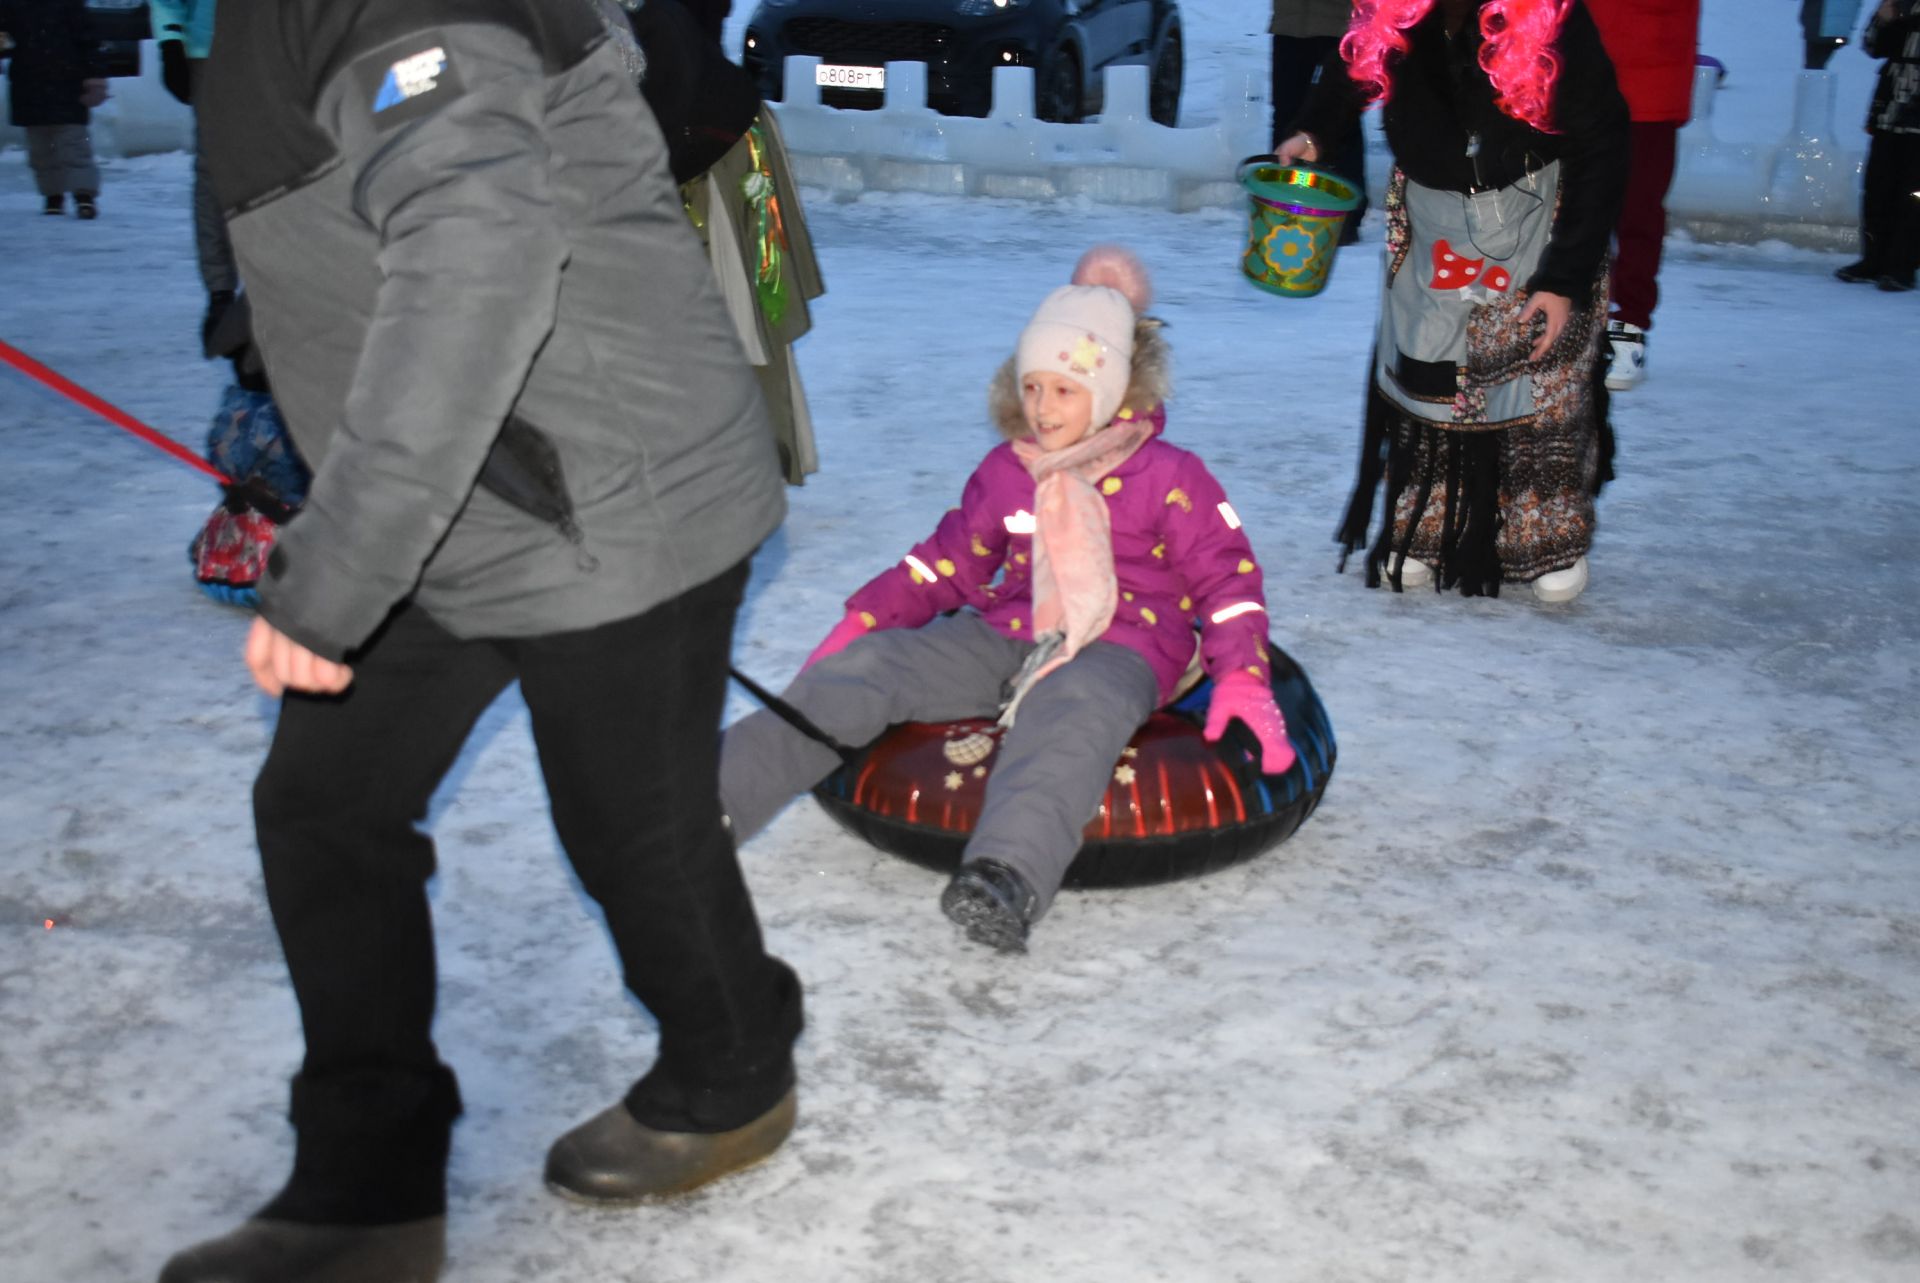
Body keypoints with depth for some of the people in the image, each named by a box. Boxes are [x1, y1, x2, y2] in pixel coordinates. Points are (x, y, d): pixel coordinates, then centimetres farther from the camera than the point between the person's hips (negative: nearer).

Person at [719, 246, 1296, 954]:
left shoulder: (1169, 477, 0)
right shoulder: (1006, 470, 13)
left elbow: (1227, 578, 0)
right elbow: (946, 563, 19)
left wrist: (1242, 678, -15)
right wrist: (860, 622, 10)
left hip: (1117, 650, -5)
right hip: (1008, 636, 5)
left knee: (1069, 712, -43)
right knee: (860, 669, -16)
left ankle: (1009, 877, -69)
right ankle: (708, 796, -26)